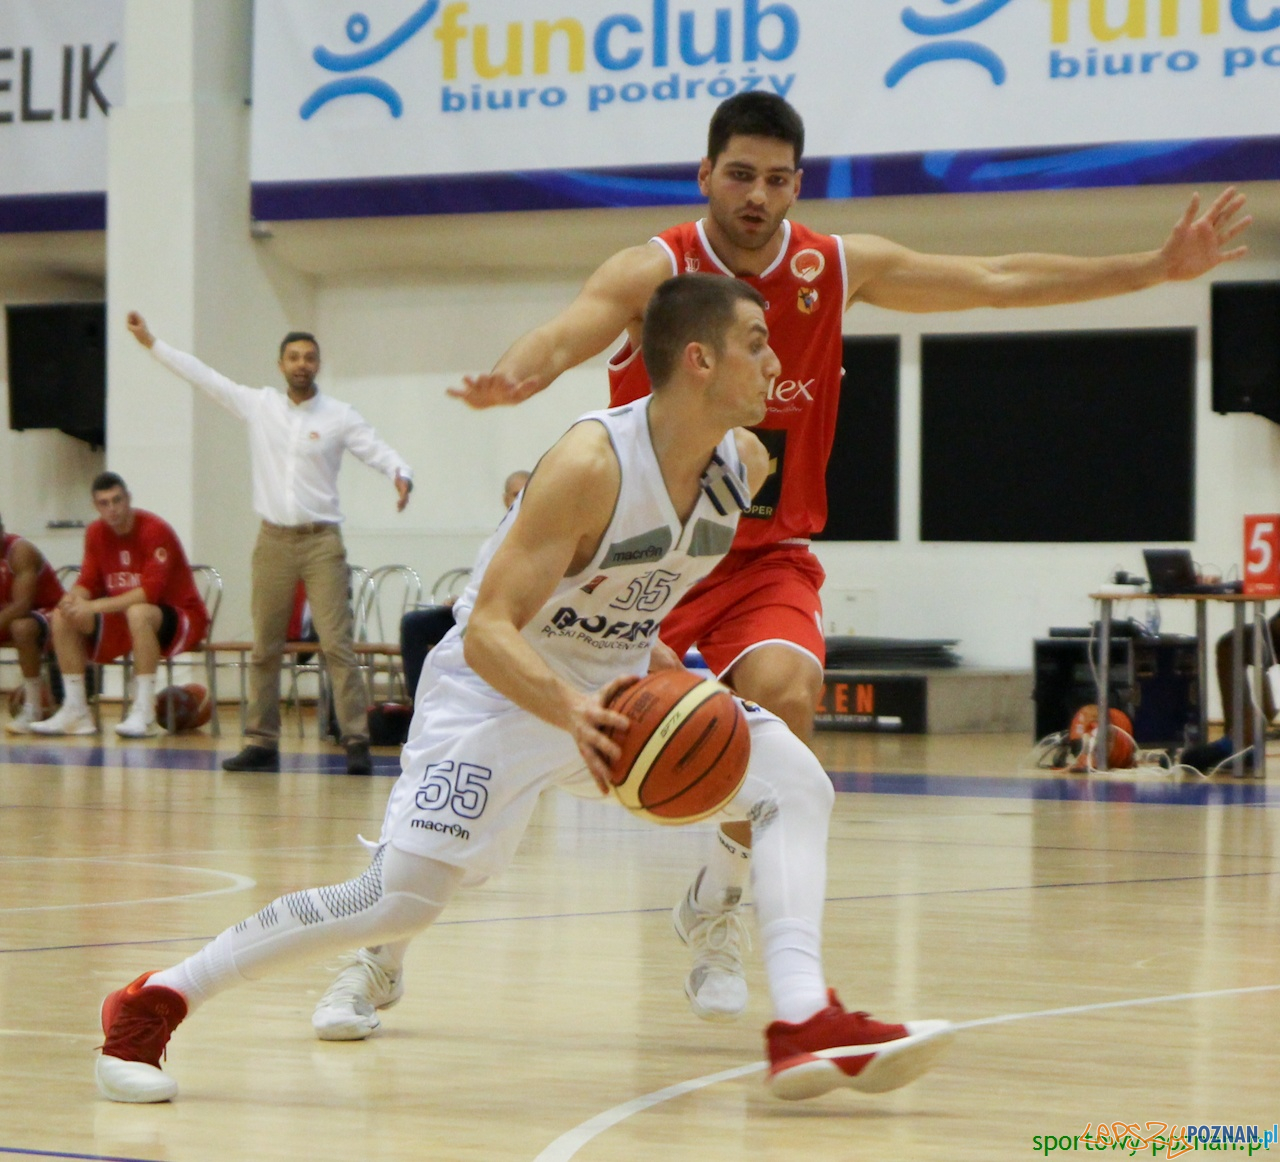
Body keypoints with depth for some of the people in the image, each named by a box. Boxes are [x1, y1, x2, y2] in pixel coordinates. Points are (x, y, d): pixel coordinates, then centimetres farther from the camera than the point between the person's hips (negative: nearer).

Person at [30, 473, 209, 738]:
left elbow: (151, 590, -29)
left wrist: (95, 607, -33)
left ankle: (144, 715, -37)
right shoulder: (96, 533, 2)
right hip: (122, 617, 7)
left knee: (138, 613, -40)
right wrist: (73, 600, -22)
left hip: (182, 617, -7)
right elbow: (88, 583, 4)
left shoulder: (154, 530, -20)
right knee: (61, 618, -7)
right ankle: (76, 713, -6)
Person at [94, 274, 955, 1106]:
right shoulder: (592, 463, -29)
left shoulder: (746, 464, -7)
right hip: (500, 685, -7)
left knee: (794, 783, -12)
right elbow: (487, 632, -31)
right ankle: (151, 1004, 0)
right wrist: (572, 713, -47)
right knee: (402, 897, -14)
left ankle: (807, 1024, -20)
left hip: (623, 683, 7)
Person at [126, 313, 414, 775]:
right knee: (265, 649, 5)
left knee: (336, 645, -9)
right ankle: (262, 744, 11)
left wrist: (401, 474, -29)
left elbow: (379, 451, -7)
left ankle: (357, 742, -9)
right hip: (274, 541, 3)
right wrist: (151, 342, 12)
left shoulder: (340, 417, 0)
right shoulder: (258, 405, 7)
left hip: (321, 541, -3)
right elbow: (203, 375, 11)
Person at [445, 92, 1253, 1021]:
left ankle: (718, 902, -2)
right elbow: (566, 335, -31)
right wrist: (514, 379, -56)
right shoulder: (654, 272, -12)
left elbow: (999, 281, 6)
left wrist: (1156, 269, 5)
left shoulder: (837, 268, -1)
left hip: (767, 553, 2)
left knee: (783, 693, -26)